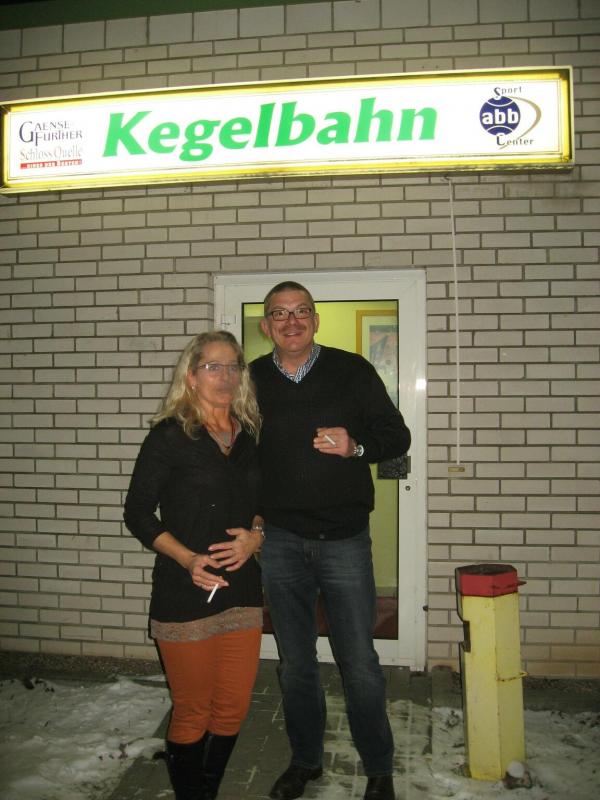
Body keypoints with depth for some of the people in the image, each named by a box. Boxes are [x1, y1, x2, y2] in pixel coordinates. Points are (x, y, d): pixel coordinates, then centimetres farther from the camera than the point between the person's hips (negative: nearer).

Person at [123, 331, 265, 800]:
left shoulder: (250, 437, 8)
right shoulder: (170, 436, -7)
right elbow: (138, 512, -6)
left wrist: (254, 537, -5)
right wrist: (187, 558, -18)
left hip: (242, 589, 5)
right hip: (185, 594, -5)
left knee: (234, 707, 13)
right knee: (193, 712, 7)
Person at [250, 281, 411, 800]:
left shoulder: (352, 371, -2)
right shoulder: (253, 381, 3)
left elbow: (397, 436, 1)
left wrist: (356, 446, -19)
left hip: (345, 541, -2)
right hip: (281, 543, 2)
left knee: (359, 665, 5)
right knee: (295, 665, 16)